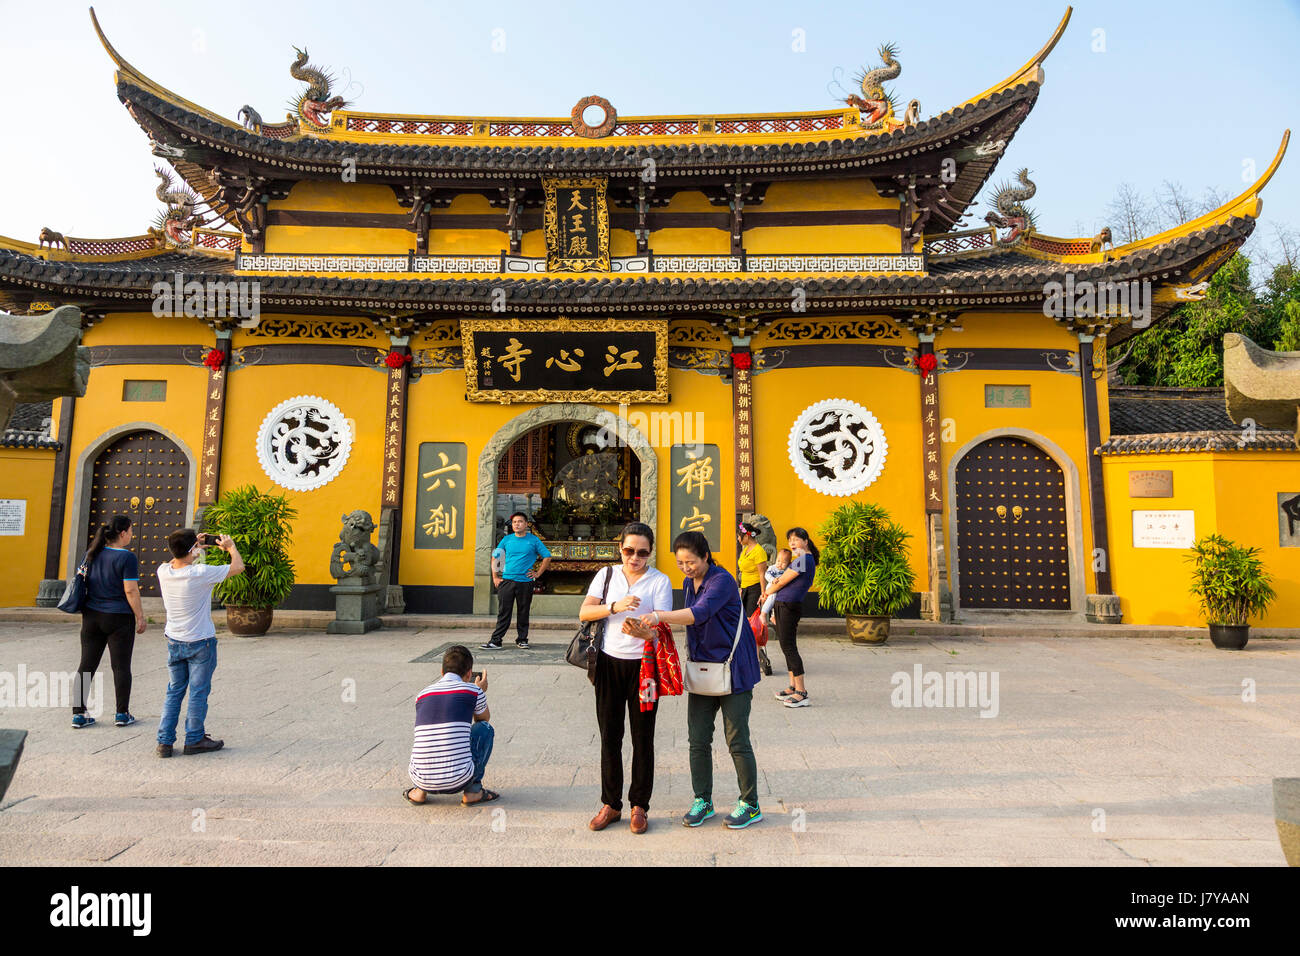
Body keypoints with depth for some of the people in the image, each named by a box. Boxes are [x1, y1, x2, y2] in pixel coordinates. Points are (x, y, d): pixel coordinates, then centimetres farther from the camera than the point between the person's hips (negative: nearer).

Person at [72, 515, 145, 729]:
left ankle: (78, 714, 14)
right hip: (119, 618, -6)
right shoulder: (126, 558, -15)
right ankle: (122, 714, 9)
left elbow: (84, 582, 14)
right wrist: (140, 617, -8)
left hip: (92, 616, 6)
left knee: (86, 665, 10)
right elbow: (131, 591, -17)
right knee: (121, 666, 3)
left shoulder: (92, 554, 6)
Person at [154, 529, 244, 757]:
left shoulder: (163, 572, -8)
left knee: (174, 691, 17)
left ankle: (164, 741, 19)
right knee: (198, 693, 7)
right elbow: (238, 567, -13)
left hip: (174, 642, 6)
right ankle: (194, 740, 17)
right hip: (200, 642, -6)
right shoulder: (201, 573, -24)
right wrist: (230, 546, 3)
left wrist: (193, 550, 17)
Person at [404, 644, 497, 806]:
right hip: (459, 779, -5)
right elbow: (484, 718, 24)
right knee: (485, 728, 19)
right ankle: (473, 790, 12)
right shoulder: (474, 691, 2)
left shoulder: (422, 694, 12)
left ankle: (420, 791, 16)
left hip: (421, 779, 5)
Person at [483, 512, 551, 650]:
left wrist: (537, 574, -1)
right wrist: (495, 577, 7)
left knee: (523, 613, 7)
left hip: (525, 582, -1)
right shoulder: (506, 539, 8)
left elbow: (547, 557, 6)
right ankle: (495, 641, 2)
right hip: (506, 581, 1)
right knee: (503, 612, -1)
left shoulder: (534, 540, 2)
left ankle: (522, 640, 19)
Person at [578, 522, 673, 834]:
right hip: (609, 663, 2)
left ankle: (639, 805, 21)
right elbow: (584, 612, -5)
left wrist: (642, 631, -32)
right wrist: (614, 606, -21)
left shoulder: (660, 581, -1)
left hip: (644, 665, -2)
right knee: (609, 735, 9)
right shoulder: (607, 575, 6)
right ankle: (610, 804, 23)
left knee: (642, 737, 5)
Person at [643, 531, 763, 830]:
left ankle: (750, 805, 19)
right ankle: (702, 801, 24)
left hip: (732, 670, -7)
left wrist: (660, 616, -43)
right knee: (698, 740, 8)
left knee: (737, 741, 2)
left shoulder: (722, 581, -18)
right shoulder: (688, 584, 8)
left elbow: (700, 613, -34)